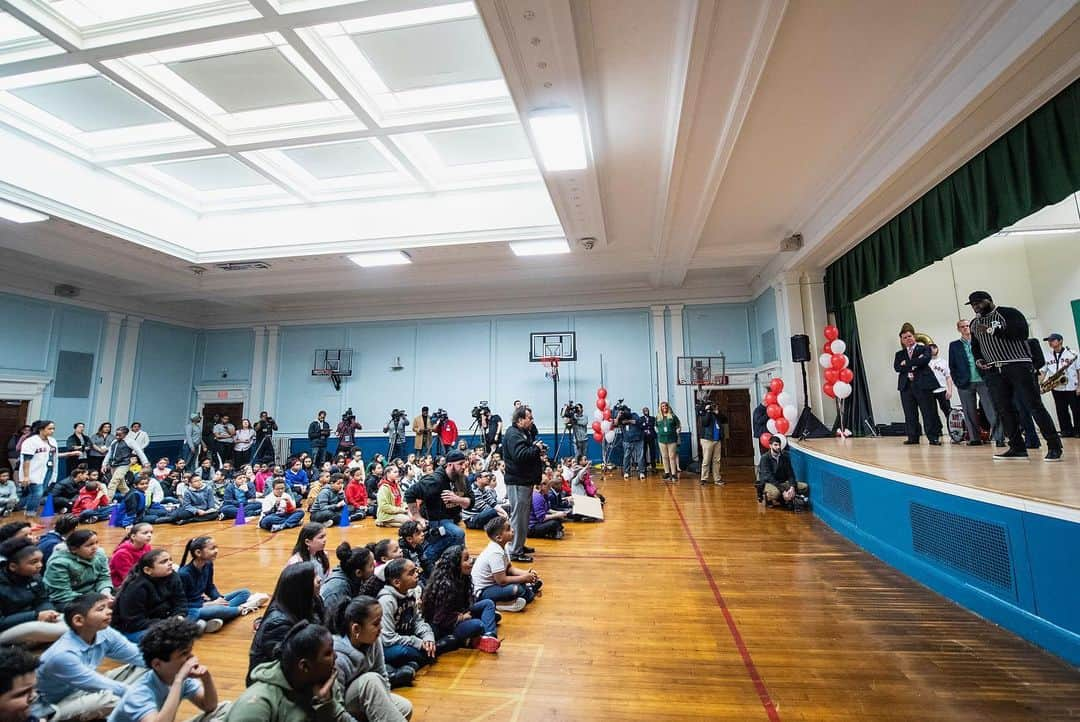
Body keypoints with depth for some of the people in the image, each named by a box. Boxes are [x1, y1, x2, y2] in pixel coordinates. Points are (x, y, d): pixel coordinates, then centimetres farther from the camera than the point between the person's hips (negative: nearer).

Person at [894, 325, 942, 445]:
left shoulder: (924, 349, 9)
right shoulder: (899, 354, 17)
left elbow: (925, 360, -12)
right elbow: (897, 367, 1)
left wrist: (907, 364, -6)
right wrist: (914, 364, -11)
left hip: (922, 384, -3)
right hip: (906, 386, 3)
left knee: (929, 412, -3)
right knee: (910, 414, 3)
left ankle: (933, 438, 2)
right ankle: (913, 437, 8)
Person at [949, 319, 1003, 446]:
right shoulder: (954, 345, 10)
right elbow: (952, 366, 8)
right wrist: (957, 381, -2)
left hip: (983, 381, 0)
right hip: (965, 383, 0)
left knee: (992, 410, -5)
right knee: (970, 413, 4)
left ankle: (999, 438, -3)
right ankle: (975, 438, 10)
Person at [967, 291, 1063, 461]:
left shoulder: (1008, 313, -2)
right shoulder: (974, 323, 16)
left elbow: (1022, 332, -17)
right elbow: (975, 346, 24)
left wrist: (991, 330, -18)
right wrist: (977, 360, 6)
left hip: (1018, 366, -6)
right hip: (993, 371, 6)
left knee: (1034, 405, -6)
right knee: (1003, 409, 2)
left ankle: (1054, 446, 1)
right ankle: (1017, 447, 8)